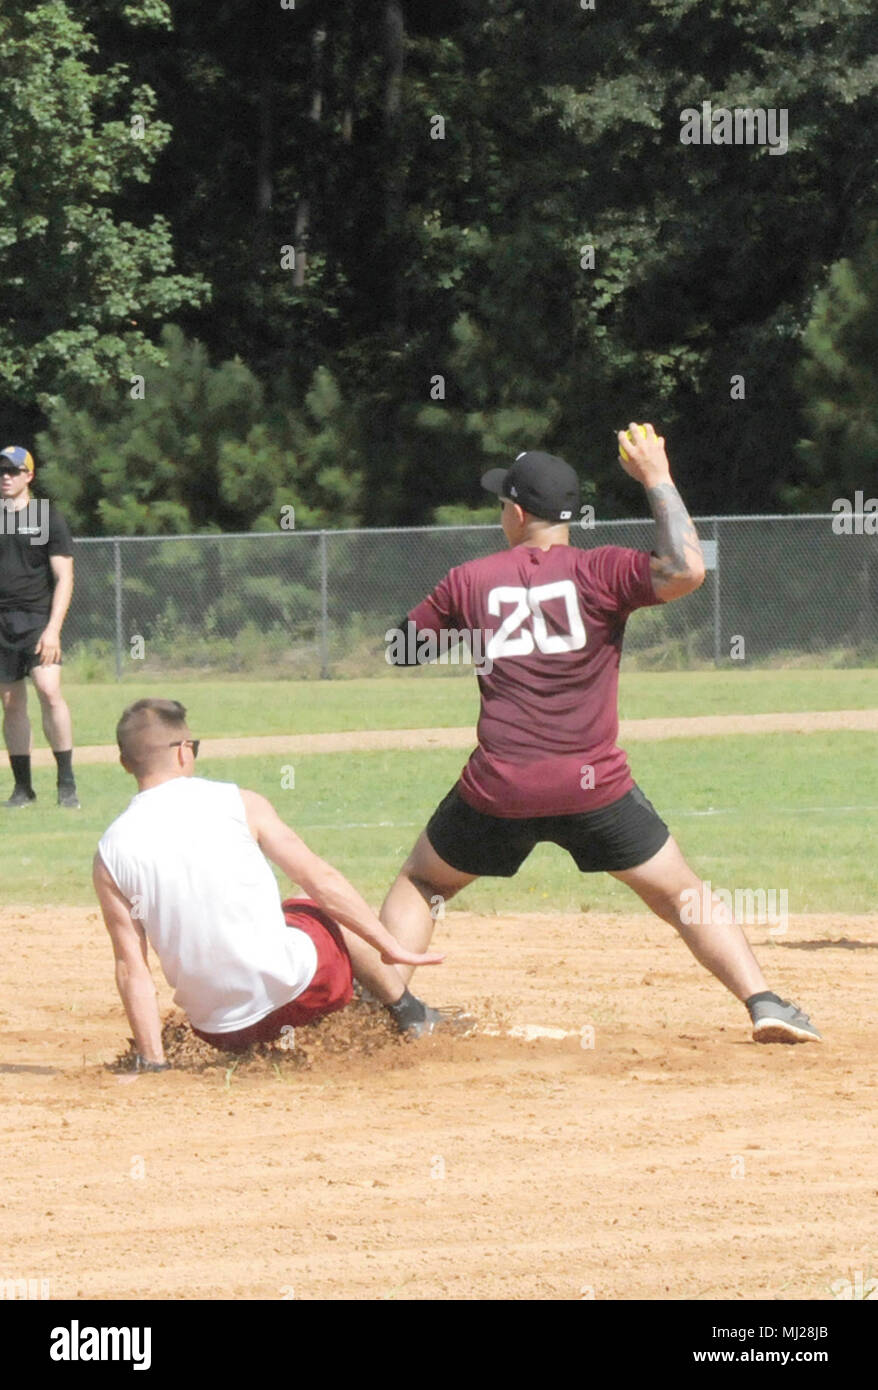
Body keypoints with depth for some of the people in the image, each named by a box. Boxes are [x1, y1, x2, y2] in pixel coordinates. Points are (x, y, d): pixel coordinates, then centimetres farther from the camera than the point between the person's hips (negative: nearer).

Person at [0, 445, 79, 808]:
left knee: (49, 690, -18)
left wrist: (53, 628, -15)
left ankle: (67, 782, -14)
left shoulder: (48, 517, 1)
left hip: (37, 618, -4)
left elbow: (64, 578, -4)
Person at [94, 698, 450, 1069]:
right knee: (335, 910, 30)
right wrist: (391, 947, 8)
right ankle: (410, 1017, 40)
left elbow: (131, 966, -3)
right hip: (292, 987, -2)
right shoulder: (238, 804, -7)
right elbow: (320, 879, -1)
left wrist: (152, 1063, -1)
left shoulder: (110, 854, -3)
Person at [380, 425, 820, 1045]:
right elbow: (686, 570, -17)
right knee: (685, 895, 9)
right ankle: (764, 1003, -4)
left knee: (418, 885, 22)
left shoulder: (469, 582, 6)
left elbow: (401, 650, 16)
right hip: (593, 786, -1)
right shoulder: (599, 572, -3)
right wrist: (657, 478, -8)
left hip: (498, 789, 1)